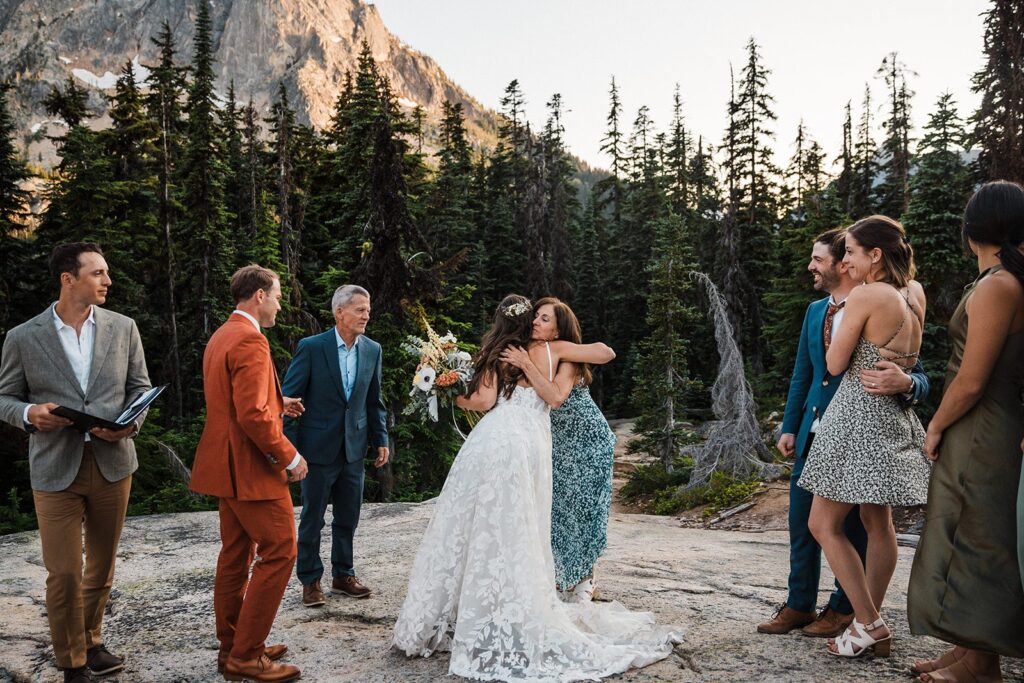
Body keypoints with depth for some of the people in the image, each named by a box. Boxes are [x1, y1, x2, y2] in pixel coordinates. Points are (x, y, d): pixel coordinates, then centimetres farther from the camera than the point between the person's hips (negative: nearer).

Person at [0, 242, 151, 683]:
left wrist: (130, 423, -12)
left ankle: (91, 643, 36)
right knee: (63, 573, 0)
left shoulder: (123, 328, 2)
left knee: (101, 565, 15)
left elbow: (140, 386, 7)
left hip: (112, 462, 2)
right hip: (55, 469, -2)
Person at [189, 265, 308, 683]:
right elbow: (253, 414, -25)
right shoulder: (249, 340, -18)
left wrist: (277, 407, 19)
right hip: (251, 469, -11)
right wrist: (289, 456, -16)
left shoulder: (221, 337, 14)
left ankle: (231, 647, 25)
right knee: (279, 551, -3)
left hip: (227, 466, 11)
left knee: (236, 553, 15)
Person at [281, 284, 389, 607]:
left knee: (348, 518, 13)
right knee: (312, 519, 8)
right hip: (318, 447, -4)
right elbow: (289, 397, -8)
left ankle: (343, 575, 29)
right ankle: (310, 580, 23)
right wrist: (288, 446, -11)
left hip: (354, 448, 4)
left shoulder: (372, 350, 2)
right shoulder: (311, 347, -11)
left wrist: (381, 440, 6)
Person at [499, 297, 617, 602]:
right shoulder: (528, 351, -4)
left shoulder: (567, 358, -23)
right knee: (555, 505, 8)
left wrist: (526, 365, -39)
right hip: (559, 442, 6)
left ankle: (584, 581, 18)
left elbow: (556, 397, -40)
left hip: (588, 442, -6)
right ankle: (561, 572, 25)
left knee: (581, 506, 2)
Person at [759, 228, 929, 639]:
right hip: (813, 435, 7)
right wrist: (789, 428, 13)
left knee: (851, 528, 8)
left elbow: (919, 379, -11)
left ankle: (843, 609, 24)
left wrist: (904, 384, -35)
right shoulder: (815, 311, 10)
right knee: (801, 524, 12)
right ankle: (799, 605, 26)